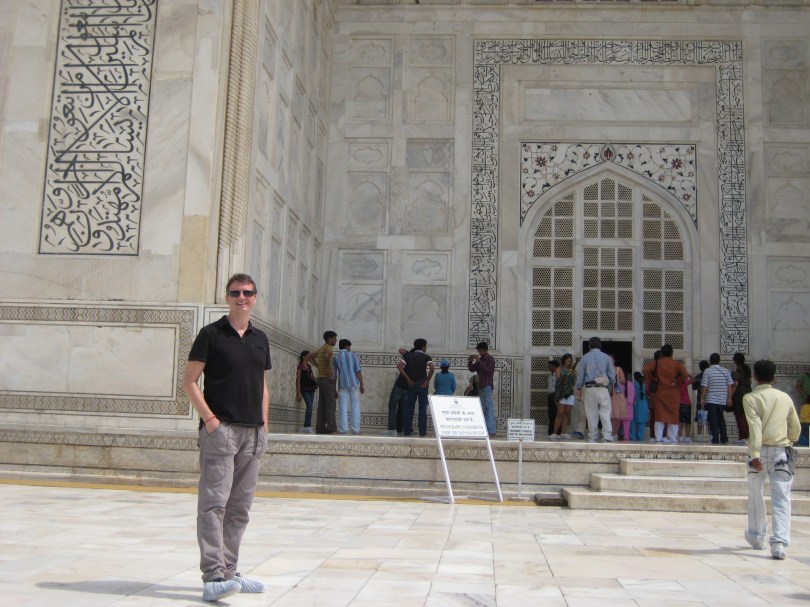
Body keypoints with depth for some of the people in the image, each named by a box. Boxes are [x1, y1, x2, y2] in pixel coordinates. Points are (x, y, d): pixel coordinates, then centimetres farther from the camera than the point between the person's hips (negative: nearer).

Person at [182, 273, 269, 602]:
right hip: (220, 428, -6)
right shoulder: (211, 334, 0)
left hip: (253, 433, 6)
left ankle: (228, 570, 19)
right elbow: (190, 381, -3)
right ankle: (213, 577, -11)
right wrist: (209, 418, -13)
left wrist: (264, 426, 11)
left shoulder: (260, 339, 16)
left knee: (240, 507, 10)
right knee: (214, 504, -10)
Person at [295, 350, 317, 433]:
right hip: (304, 389, -7)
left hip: (311, 389, 7)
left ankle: (306, 426, 7)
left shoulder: (309, 366, 15)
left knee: (309, 407, 4)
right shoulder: (300, 366, -4)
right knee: (309, 406, -18)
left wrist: (313, 378, 3)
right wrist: (299, 393, -12)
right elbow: (298, 380, -7)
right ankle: (307, 426, -17)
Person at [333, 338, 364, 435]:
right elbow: (358, 371, -3)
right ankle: (355, 429, -3)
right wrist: (362, 384, 0)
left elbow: (334, 374, 5)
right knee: (355, 406, 2)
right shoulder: (353, 355, 3)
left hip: (342, 384, 1)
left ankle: (343, 429, -6)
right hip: (354, 383, -1)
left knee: (343, 408, 2)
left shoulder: (335, 358, 7)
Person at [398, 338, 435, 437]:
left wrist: (408, 380, -4)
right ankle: (422, 432, 1)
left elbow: (399, 366, -7)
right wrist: (427, 381, -10)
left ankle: (407, 430, 9)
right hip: (422, 385, -3)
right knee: (422, 408, 2)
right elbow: (431, 368, -21)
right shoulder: (426, 357, -2)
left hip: (411, 385, 3)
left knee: (409, 408, 8)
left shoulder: (409, 356, 7)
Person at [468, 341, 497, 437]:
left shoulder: (490, 359, -5)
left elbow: (489, 370, -20)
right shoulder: (480, 360, 16)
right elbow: (472, 369, 17)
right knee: (483, 408, 7)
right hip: (481, 386, 8)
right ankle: (485, 429, 10)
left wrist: (479, 361, -22)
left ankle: (491, 430, -17)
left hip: (487, 386, -8)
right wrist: (470, 361, 0)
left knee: (489, 407, -12)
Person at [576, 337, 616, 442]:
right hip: (603, 388, 0)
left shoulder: (585, 358, 3)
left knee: (591, 413, 6)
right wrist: (612, 386, 18)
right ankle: (607, 435, -12)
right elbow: (612, 375, 6)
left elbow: (581, 374, 5)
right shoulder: (606, 357, 3)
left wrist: (579, 388, 15)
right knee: (605, 412, 0)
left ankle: (592, 437, 9)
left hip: (590, 388, 0)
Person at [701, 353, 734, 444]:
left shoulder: (707, 371, -7)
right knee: (721, 419, 17)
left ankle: (715, 439, -4)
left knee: (713, 420, 0)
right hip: (722, 400, 4)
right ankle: (724, 439, 15)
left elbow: (704, 386, -10)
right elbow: (730, 385, 2)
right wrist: (729, 398, 8)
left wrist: (702, 398, -3)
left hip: (710, 400, -4)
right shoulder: (726, 371, 4)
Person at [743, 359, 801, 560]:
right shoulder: (785, 397, 6)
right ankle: (779, 542, -16)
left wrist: (755, 454, -21)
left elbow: (755, 427, -16)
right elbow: (796, 426, 14)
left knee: (756, 495, 16)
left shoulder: (750, 398, -4)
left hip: (760, 452, -1)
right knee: (781, 498, -2)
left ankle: (757, 537, 31)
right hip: (781, 451, 1)